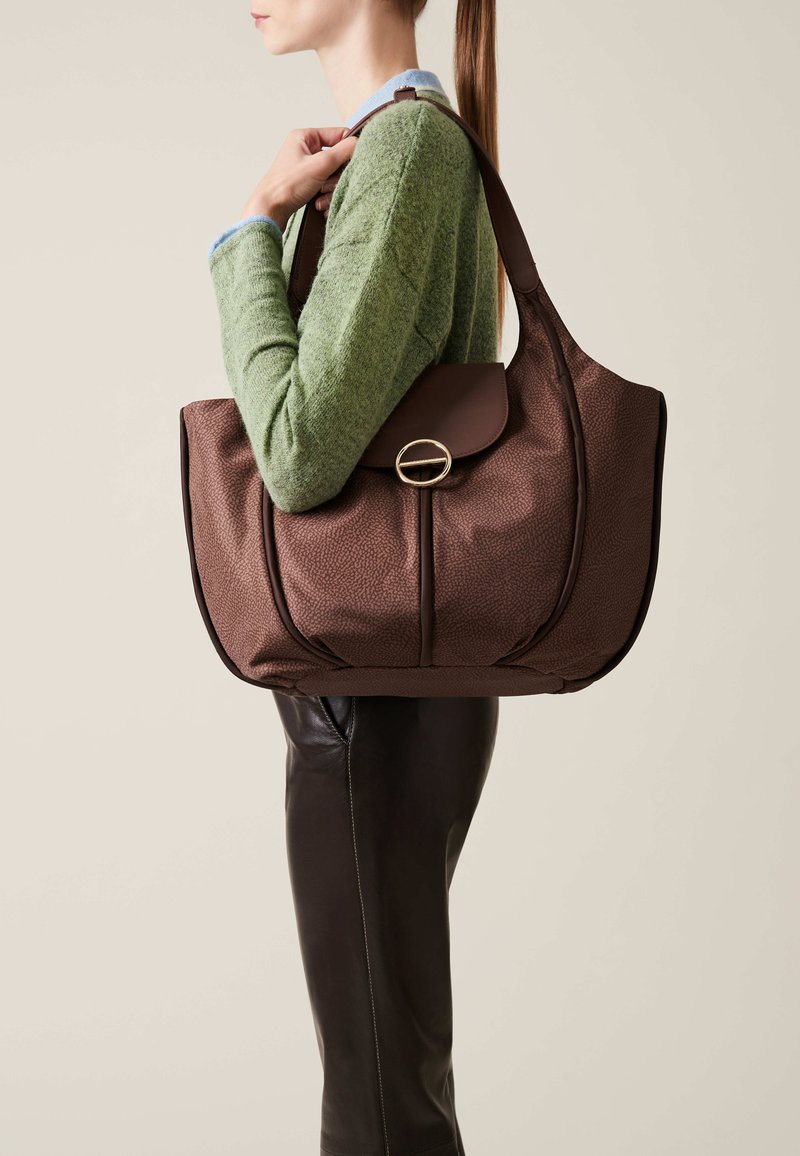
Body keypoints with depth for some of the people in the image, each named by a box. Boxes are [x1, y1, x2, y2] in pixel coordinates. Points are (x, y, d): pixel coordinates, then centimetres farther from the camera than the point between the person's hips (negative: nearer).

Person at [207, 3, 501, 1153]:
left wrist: (254, 227, -13)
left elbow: (304, 459, -24)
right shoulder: (401, 146, 14)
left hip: (377, 685, -9)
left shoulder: (405, 146, -16)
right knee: (387, 1052, 21)